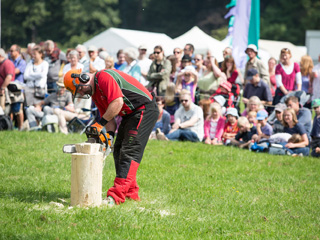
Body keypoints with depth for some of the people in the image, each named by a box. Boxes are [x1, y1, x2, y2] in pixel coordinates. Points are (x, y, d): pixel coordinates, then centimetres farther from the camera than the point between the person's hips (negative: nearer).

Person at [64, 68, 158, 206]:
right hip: (130, 115, 11)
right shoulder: (95, 94, 13)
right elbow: (110, 118, 12)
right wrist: (109, 135, -7)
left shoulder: (104, 77, -18)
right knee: (119, 151, 10)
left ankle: (117, 196, -23)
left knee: (129, 152, -16)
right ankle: (130, 192, 13)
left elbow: (117, 102, -26)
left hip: (145, 109, -11)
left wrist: (100, 124, -21)